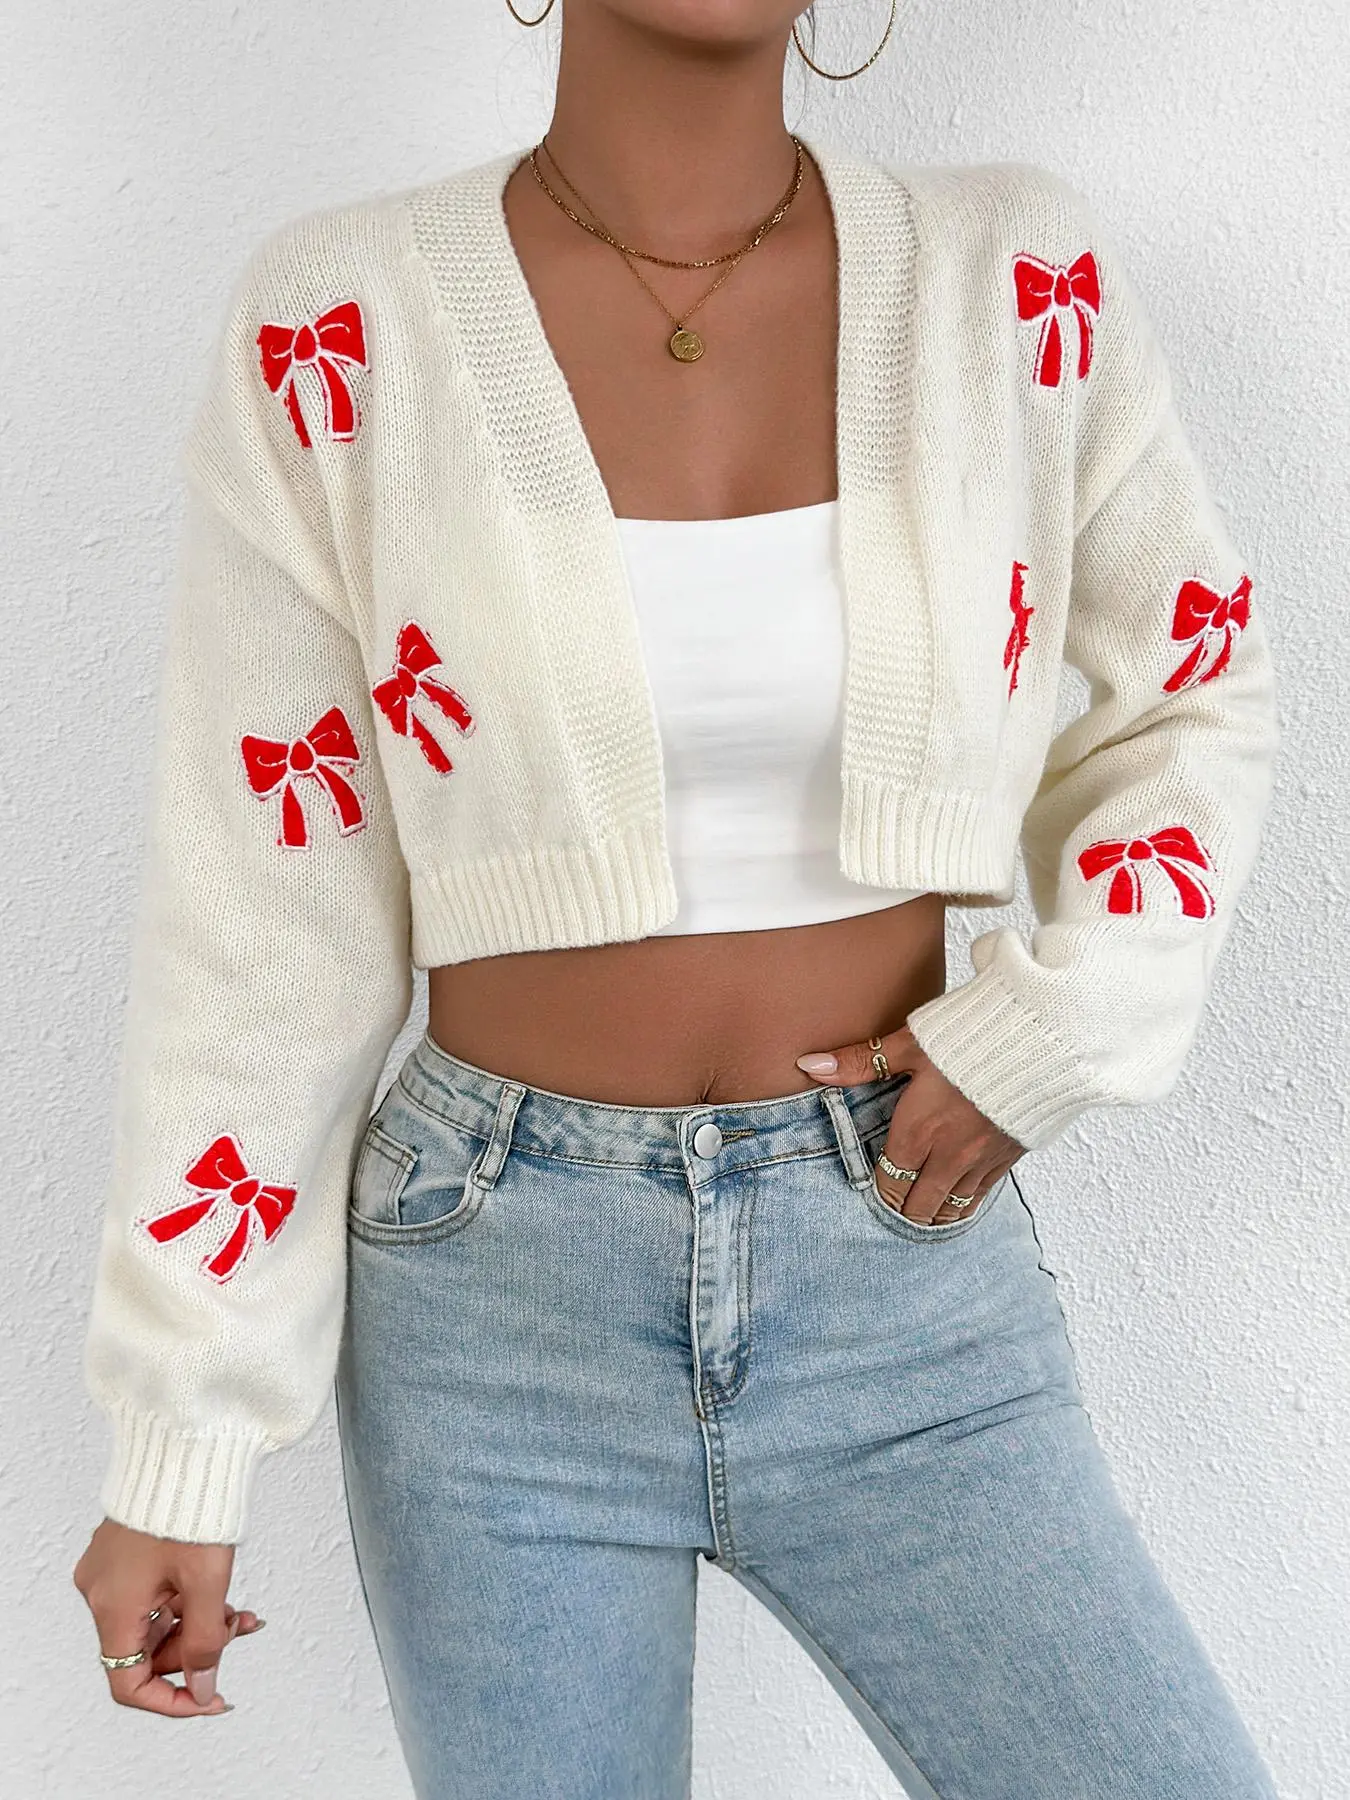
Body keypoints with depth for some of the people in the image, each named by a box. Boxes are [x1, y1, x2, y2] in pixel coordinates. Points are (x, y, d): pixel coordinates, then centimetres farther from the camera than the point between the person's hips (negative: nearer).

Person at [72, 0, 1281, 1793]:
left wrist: (1041, 1035, -3)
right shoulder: (336, 327, -7)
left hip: (905, 1261, 2)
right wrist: (175, 1451, -1)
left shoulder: (1020, 278, -4)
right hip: (497, 1299, 0)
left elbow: (1198, 684, 13)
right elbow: (263, 914, -4)